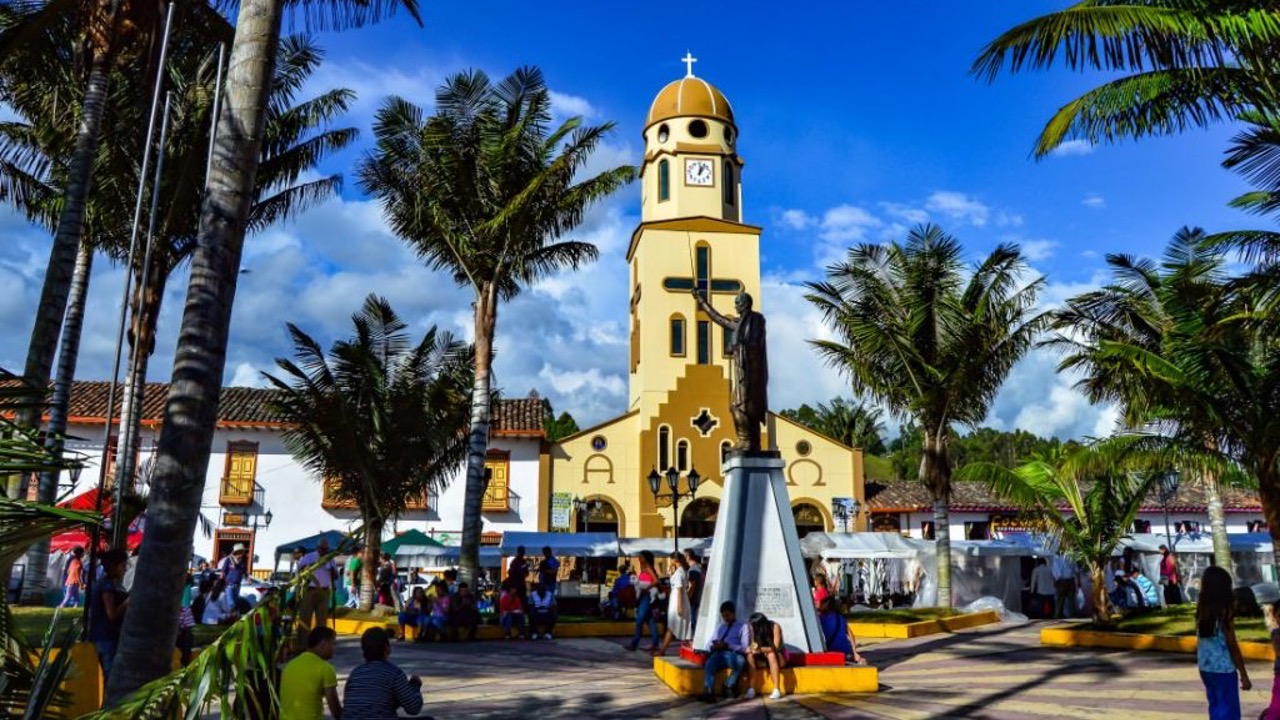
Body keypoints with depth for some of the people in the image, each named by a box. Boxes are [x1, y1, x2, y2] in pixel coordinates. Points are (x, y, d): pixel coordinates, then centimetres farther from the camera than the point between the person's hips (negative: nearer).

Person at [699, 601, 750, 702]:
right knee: (709, 663, -33)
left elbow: (744, 647, 0)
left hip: (734, 655, -2)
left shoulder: (743, 627, 15)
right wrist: (713, 646, -3)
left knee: (741, 661, -38)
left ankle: (729, 686, -16)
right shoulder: (719, 626, 30)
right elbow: (709, 644, 23)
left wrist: (727, 645, -15)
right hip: (719, 655, 3)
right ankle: (708, 692, -47)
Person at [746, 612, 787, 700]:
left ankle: (777, 690, -36)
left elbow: (775, 647, -27)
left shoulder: (774, 627, -22)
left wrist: (761, 649, -43)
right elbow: (752, 644, -10)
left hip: (779, 657, -4)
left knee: (771, 655, -37)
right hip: (764, 658, 4)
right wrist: (751, 648, -34)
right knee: (750, 655, -26)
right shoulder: (754, 629, -10)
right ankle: (751, 689, -27)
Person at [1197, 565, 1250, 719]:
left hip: (1205, 668, 6)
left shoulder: (1202, 609, 4)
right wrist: (1244, 674, -6)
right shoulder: (1224, 610, -15)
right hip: (1223, 670, -6)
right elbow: (1232, 645, -13)